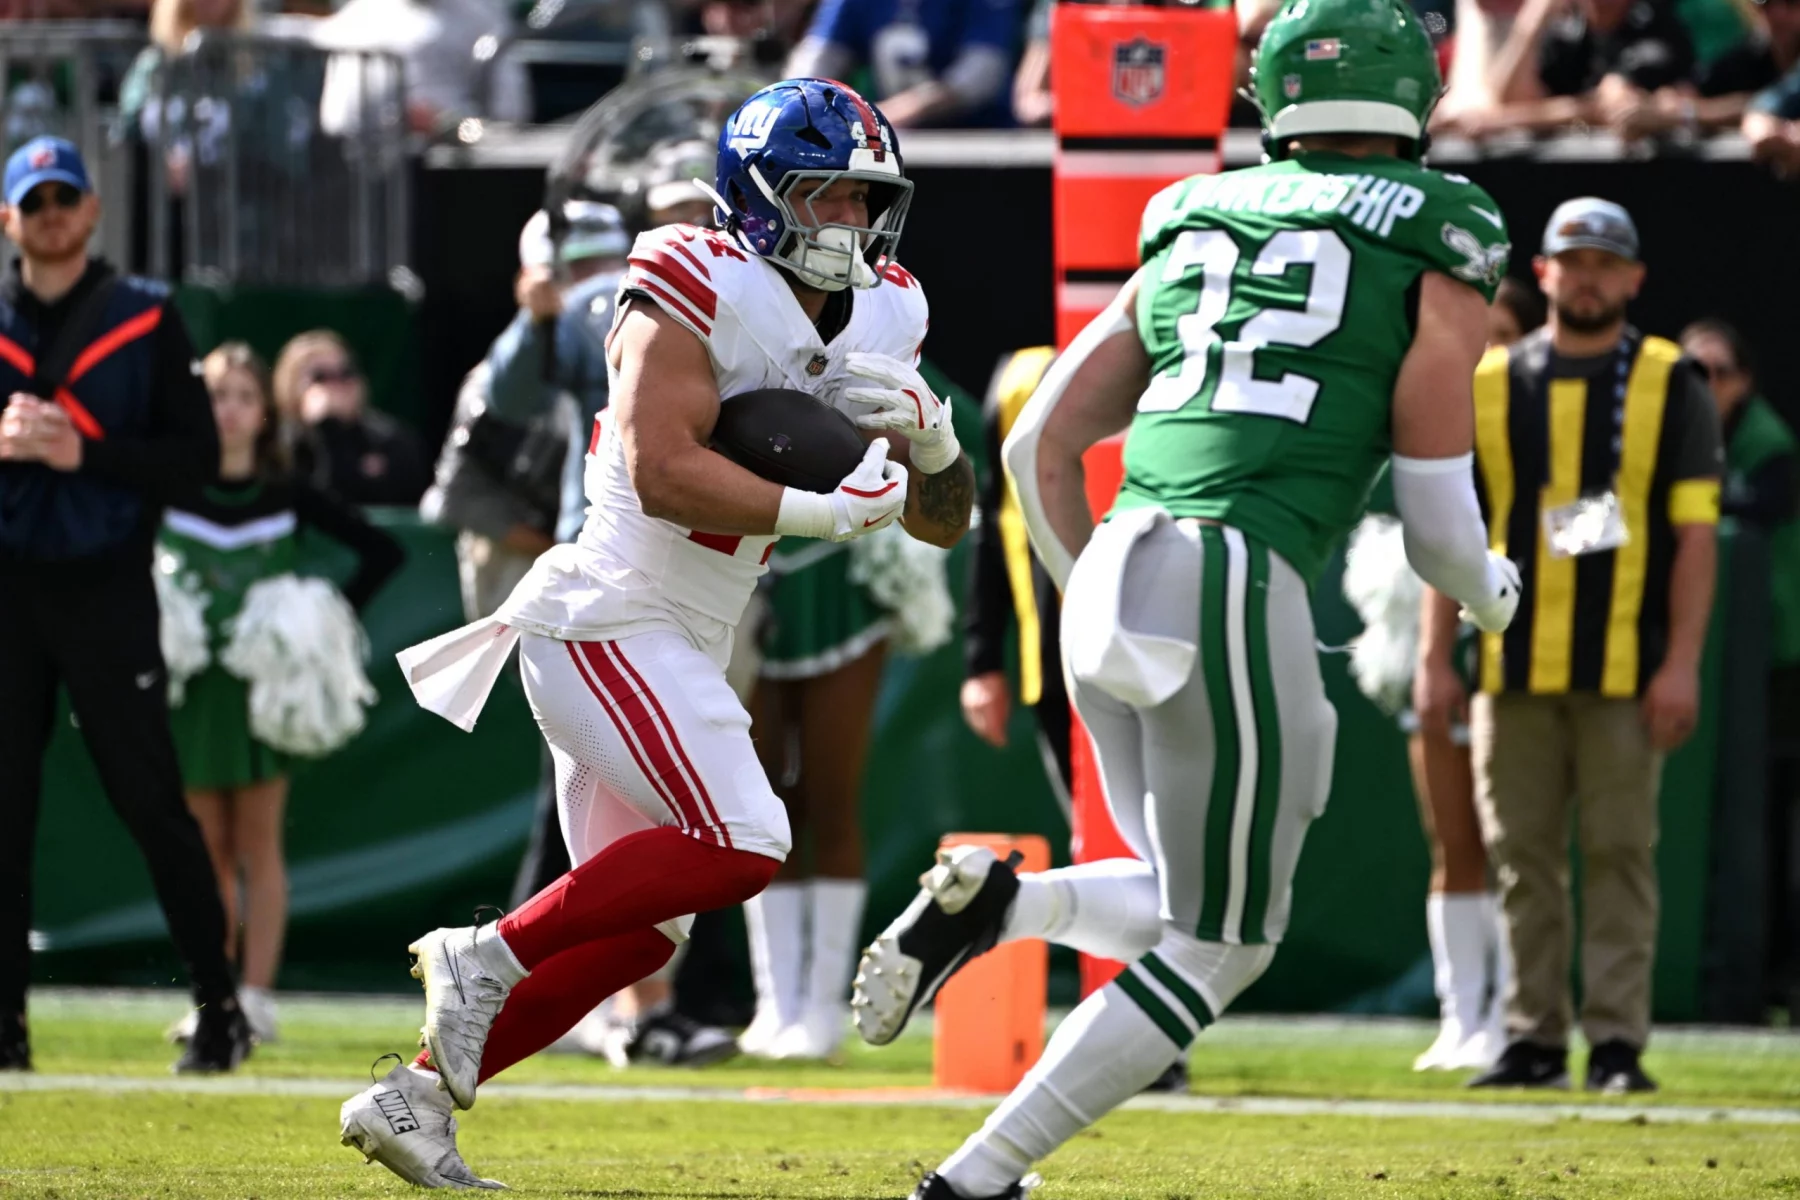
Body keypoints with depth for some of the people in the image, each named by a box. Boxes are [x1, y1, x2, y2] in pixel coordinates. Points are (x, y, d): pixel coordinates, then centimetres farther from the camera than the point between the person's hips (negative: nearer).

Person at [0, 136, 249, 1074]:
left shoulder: (145, 320, 3)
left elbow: (199, 453, -1)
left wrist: (84, 454, -14)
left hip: (106, 588, -3)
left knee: (150, 801, -4)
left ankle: (219, 1006, 2)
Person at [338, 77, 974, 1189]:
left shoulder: (877, 320, 10)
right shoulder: (693, 293, -13)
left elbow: (945, 519, 13)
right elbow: (665, 471, -24)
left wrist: (929, 431, -8)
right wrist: (830, 510, -24)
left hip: (681, 650, 9)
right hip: (609, 623, -9)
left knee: (642, 927, 9)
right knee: (741, 845, -21)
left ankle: (413, 1097, 14)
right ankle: (486, 956, -12)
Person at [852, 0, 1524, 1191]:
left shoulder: (1191, 234, 21)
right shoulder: (1433, 258, 5)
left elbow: (1040, 448, 19)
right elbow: (1436, 523, 3)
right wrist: (1496, 594, 26)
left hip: (1108, 584, 6)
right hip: (1239, 591, -6)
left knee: (1192, 908, 22)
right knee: (1216, 949, 6)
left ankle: (996, 901, -6)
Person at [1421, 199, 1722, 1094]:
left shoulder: (1669, 387, 5)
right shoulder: (1487, 385, 11)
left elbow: (1695, 533, 0)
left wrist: (1682, 663, -9)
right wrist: (1435, 659, 4)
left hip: (1626, 674, -3)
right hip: (1514, 669, 3)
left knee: (1619, 853, -3)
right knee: (1523, 855, 3)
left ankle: (1617, 1042, -3)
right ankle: (1534, 1038, 8)